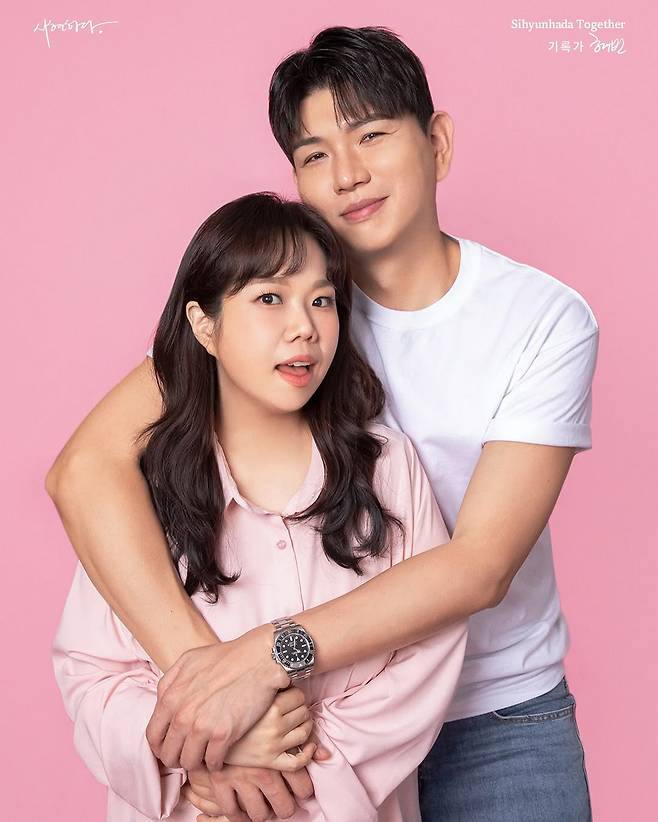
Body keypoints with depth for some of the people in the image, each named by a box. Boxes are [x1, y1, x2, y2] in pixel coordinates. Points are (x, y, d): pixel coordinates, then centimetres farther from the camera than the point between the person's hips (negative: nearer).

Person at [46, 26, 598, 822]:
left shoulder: (547, 320, -14)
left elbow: (483, 563, -21)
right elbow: (86, 466, -22)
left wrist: (268, 654, -30)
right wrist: (199, 663, -33)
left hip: (499, 721, 0)